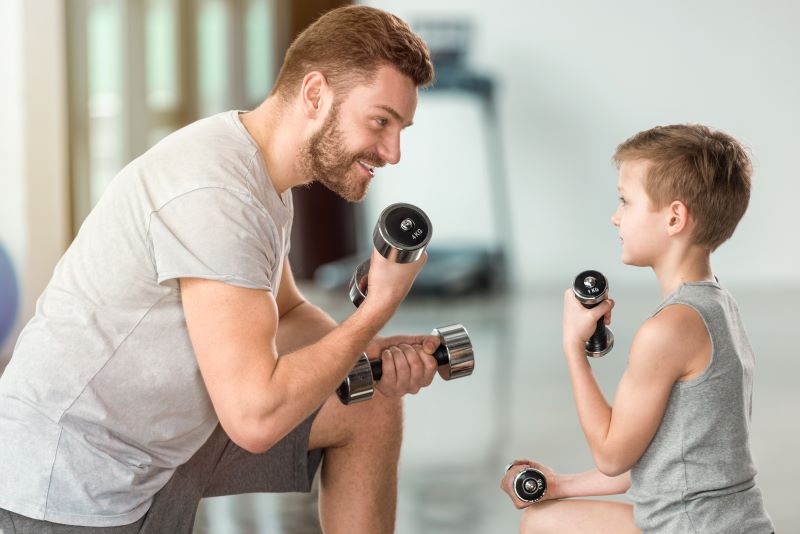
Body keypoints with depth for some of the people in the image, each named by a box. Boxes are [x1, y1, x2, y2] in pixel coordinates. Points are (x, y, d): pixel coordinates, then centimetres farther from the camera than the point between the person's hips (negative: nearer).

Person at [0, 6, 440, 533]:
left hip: (161, 439, 10)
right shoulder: (214, 193, -26)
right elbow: (256, 418, -28)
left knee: (370, 407, 9)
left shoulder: (261, 172, 5)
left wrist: (372, 352, -2)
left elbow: (285, 315, 18)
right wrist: (381, 304, -18)